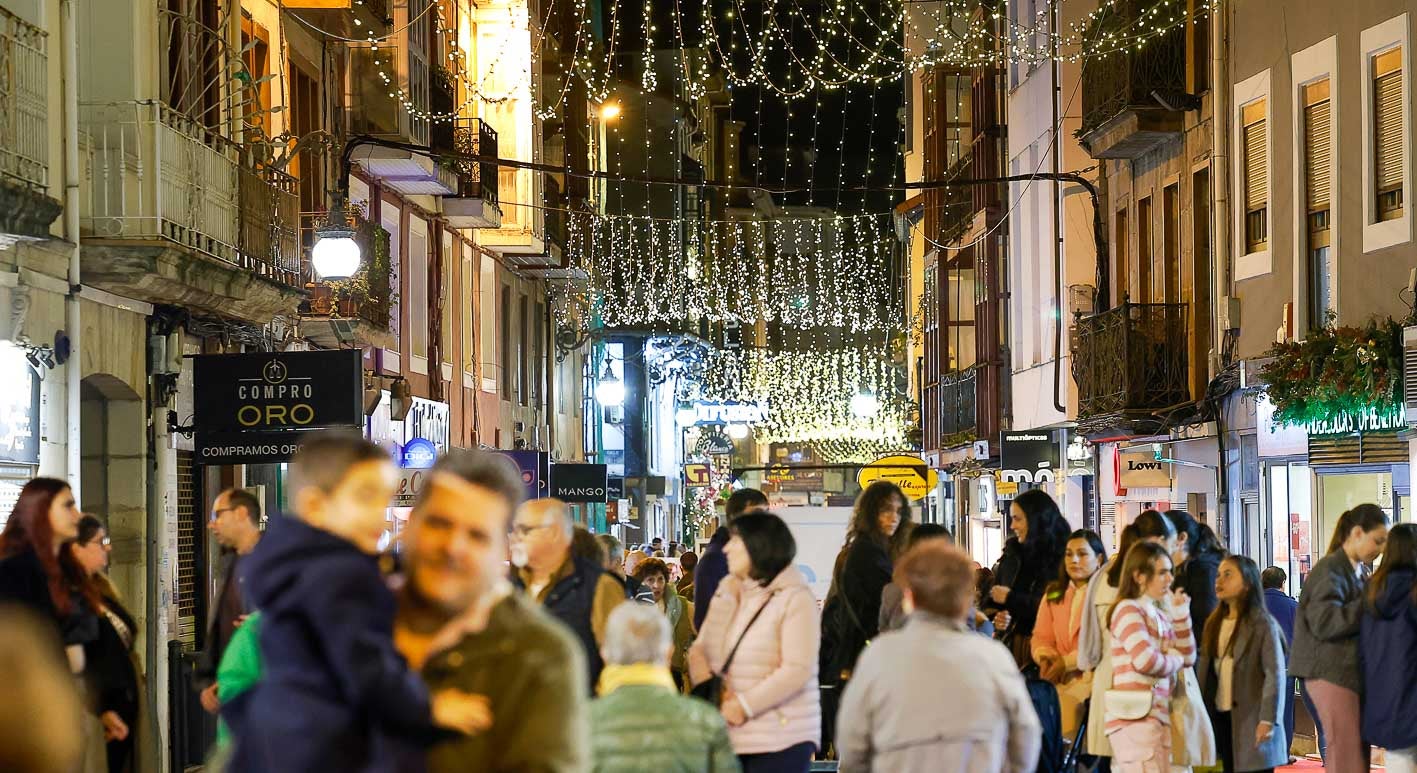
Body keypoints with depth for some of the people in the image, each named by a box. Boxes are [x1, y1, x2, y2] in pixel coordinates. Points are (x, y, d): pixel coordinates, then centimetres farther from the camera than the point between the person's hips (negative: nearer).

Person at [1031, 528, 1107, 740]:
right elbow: (1041, 637, 17)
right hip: (1059, 679, 5)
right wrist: (1046, 657, -5)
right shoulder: (1053, 594, 22)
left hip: (1091, 676, -5)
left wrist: (1067, 662, -12)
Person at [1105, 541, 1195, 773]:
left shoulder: (1160, 615, 19)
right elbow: (1144, 660, -17)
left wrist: (1181, 613, 10)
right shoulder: (1128, 610, -6)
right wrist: (1174, 662, 2)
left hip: (1158, 717, 9)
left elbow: (1188, 657, 18)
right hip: (1135, 718, -9)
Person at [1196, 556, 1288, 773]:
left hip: (1250, 718, -6)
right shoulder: (1214, 624, 13)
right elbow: (1204, 671, 11)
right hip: (1221, 718, 6)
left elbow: (1275, 675, -11)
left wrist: (1268, 720, -18)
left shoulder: (1262, 624, -6)